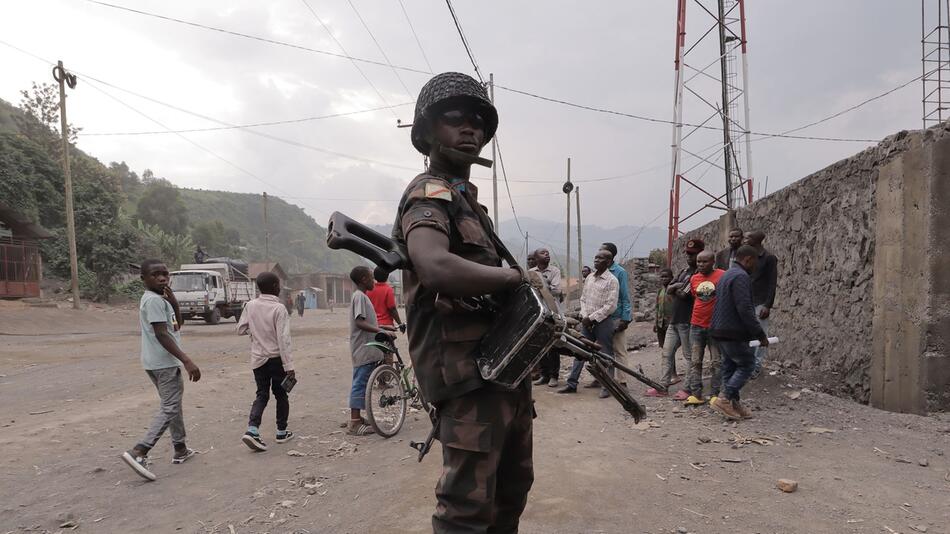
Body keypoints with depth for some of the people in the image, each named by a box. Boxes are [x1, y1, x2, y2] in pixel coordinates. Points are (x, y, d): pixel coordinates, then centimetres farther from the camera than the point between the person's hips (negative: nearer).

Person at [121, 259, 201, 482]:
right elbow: (162, 335, -25)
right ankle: (138, 452, -13)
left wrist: (174, 302, -1)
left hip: (161, 362, 11)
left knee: (173, 405, 18)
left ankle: (180, 450, 28)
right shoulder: (154, 300, -17)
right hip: (164, 363, -11)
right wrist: (187, 361, -29)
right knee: (169, 409, -9)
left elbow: (177, 326, 15)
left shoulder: (160, 299, 13)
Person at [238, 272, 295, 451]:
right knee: (281, 395, 11)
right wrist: (289, 365, -17)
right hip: (276, 358, -4)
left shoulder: (250, 306, -2)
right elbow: (283, 339, -19)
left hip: (258, 359, 4)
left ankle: (252, 429, -8)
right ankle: (281, 432, 20)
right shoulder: (279, 308, -16)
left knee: (262, 394, 10)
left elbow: (240, 330, 6)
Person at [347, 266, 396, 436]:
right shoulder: (359, 296, -14)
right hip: (363, 350, -10)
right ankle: (354, 424, -3)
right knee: (360, 384, -7)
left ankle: (356, 418, 21)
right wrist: (382, 331, -30)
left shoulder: (362, 296, 17)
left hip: (367, 349, 10)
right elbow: (360, 323, -24)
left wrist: (385, 327, 21)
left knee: (361, 384, 13)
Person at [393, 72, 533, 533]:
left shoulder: (467, 198, 19)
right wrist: (515, 276, -19)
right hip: (468, 372, -10)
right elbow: (438, 268, -34)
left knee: (514, 487, 23)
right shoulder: (429, 195, -13)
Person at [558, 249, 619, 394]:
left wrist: (592, 318, -15)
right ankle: (572, 384, 13)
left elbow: (611, 306, -15)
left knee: (606, 355, 4)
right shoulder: (589, 278, 10)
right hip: (587, 321, 6)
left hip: (603, 322, -6)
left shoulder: (612, 280, -10)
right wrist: (584, 316, -2)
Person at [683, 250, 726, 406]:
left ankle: (715, 394, 12)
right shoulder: (694, 279, 6)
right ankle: (696, 394, 9)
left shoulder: (722, 276, -7)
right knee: (695, 362, 4)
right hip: (696, 326, 4)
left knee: (716, 363, 4)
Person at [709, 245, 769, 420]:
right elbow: (745, 310, -22)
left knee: (730, 366, 13)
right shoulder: (741, 277, -15)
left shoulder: (727, 275, 18)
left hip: (721, 331, 10)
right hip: (733, 333, -10)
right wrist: (761, 335, -16)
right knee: (747, 364, -2)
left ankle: (733, 403, 17)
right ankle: (724, 399, -7)